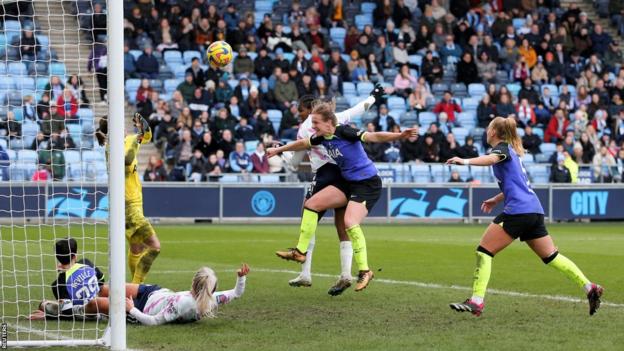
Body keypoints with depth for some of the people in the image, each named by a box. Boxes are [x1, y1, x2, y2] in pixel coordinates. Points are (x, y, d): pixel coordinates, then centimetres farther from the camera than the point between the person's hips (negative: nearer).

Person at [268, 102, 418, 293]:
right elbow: (303, 143, 23)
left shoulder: (344, 132, -20)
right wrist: (279, 149, 35)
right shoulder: (322, 137, 4)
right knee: (311, 204, 8)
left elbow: (373, 137, -29)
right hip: (348, 183, 9)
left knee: (349, 222, -26)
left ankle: (364, 271, -16)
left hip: (368, 183, -9)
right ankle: (300, 251, 18)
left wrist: (400, 136, -43)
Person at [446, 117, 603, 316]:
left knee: (484, 250, -8)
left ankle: (476, 301, -16)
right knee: (551, 256, 15)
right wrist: (497, 199, 34)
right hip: (534, 210, 9)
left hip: (518, 210, -9)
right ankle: (590, 287, 12)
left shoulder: (502, 147, -1)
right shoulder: (512, 151, 26)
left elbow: (492, 159, -27)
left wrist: (465, 161, -41)